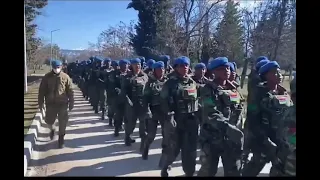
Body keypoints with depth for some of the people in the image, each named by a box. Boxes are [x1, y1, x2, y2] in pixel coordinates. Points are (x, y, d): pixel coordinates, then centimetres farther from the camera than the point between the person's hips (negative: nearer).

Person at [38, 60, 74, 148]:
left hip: (62, 103, -1)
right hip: (50, 103, 1)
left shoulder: (66, 77, -5)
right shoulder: (47, 77, -3)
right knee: (49, 120, 8)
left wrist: (71, 103, -2)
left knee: (62, 122, 5)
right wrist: (40, 102, 0)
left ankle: (61, 138, 24)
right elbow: (42, 91, 2)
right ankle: (51, 130, 43)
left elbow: (70, 91, -1)